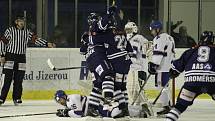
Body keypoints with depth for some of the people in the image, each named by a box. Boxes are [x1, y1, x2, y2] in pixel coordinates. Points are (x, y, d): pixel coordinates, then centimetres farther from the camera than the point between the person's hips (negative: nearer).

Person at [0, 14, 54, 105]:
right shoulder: (10, 31, -1)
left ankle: (17, 98, 11)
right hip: (10, 57, -4)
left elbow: (36, 39, 2)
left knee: (19, 80, 4)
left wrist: (46, 44, -12)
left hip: (21, 58, 4)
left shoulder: (27, 32, 9)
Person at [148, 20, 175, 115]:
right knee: (165, 85, 17)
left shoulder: (159, 39, -12)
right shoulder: (169, 37, 19)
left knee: (161, 86, -9)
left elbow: (158, 53, -20)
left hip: (162, 67, -10)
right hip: (169, 66, 10)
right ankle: (167, 103, 21)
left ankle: (166, 107, -12)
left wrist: (153, 64, -20)